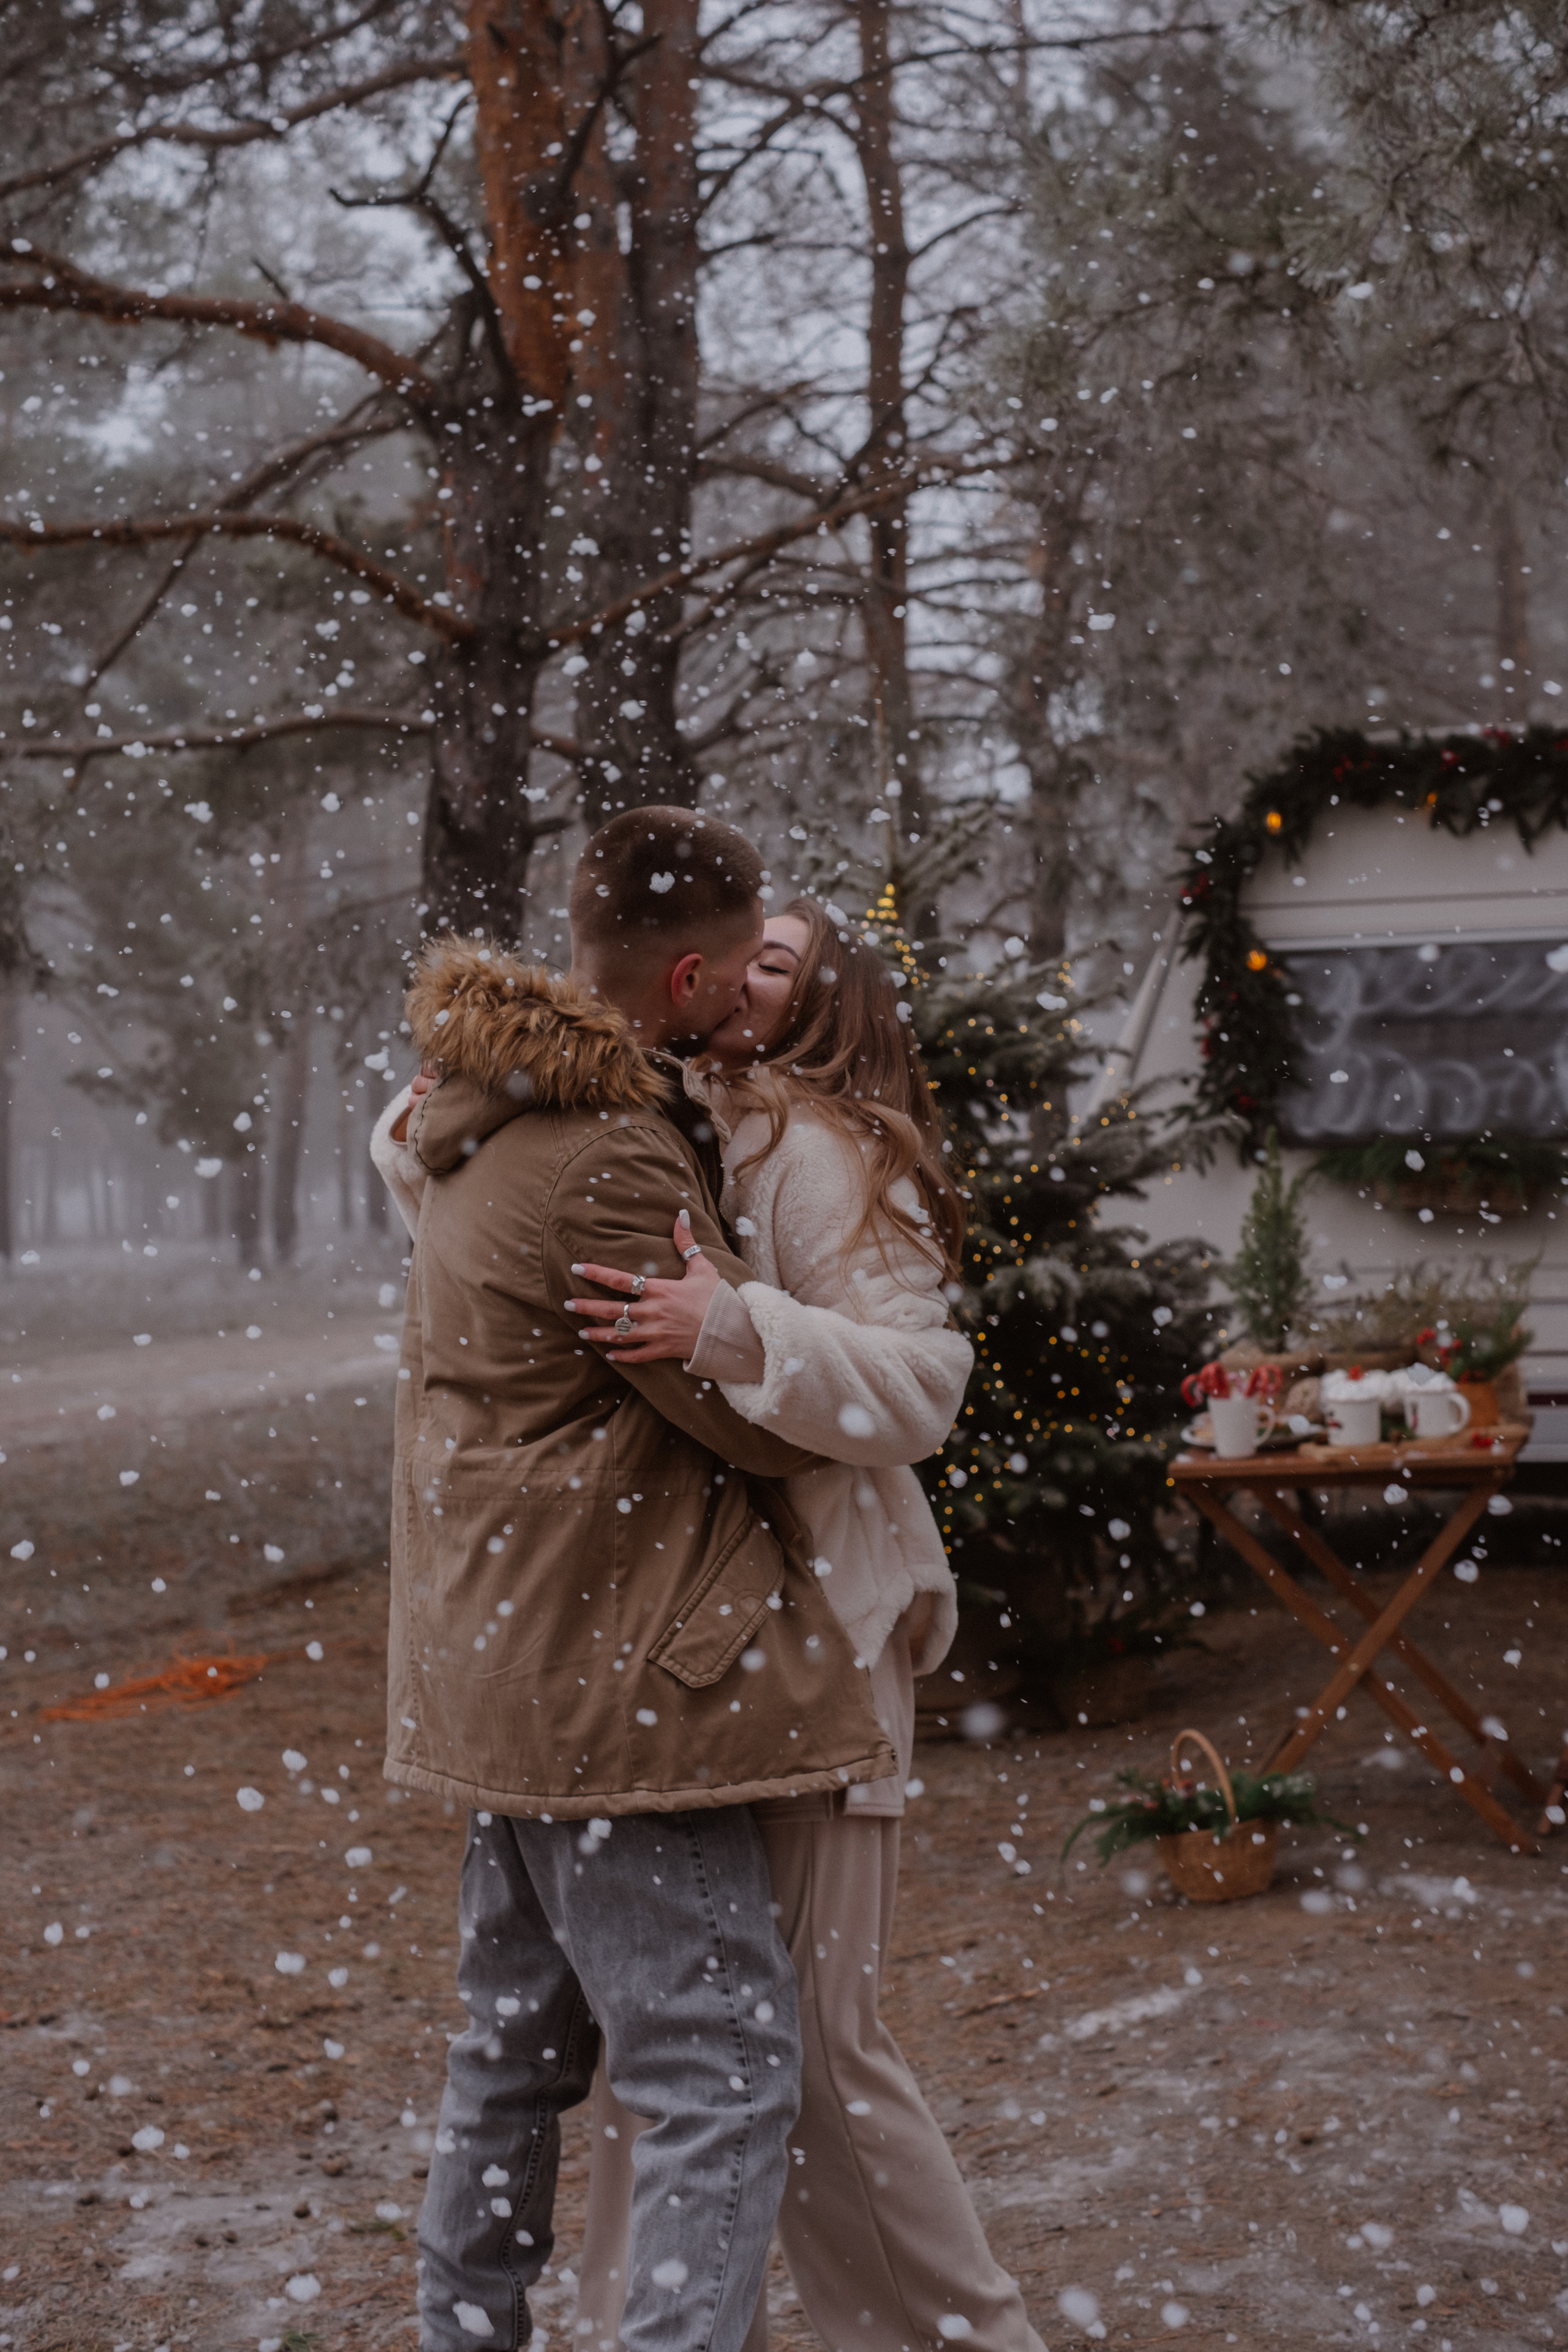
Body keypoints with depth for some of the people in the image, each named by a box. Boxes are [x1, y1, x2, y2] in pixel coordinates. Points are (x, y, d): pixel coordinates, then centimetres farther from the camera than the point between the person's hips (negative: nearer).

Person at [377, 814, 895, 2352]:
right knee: (726, 2077, -8)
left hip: (507, 1669, 10)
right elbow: (772, 1424, -15)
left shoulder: (487, 1123, 8)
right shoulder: (606, 1166, -22)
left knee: (516, 2047, 20)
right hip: (612, 1676, -10)